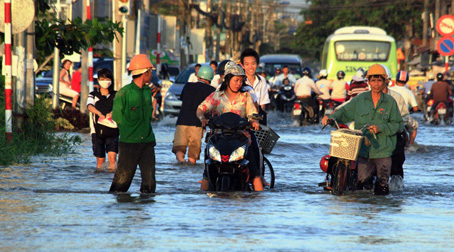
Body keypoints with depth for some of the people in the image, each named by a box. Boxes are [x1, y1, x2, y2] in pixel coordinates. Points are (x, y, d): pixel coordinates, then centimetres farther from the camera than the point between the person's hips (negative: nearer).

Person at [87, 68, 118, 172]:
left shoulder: (116, 95, 10)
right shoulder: (93, 95, 10)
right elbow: (90, 106, -9)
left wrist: (112, 113, -30)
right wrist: (99, 113, -30)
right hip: (97, 130, 1)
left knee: (112, 155, -16)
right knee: (100, 159, 4)